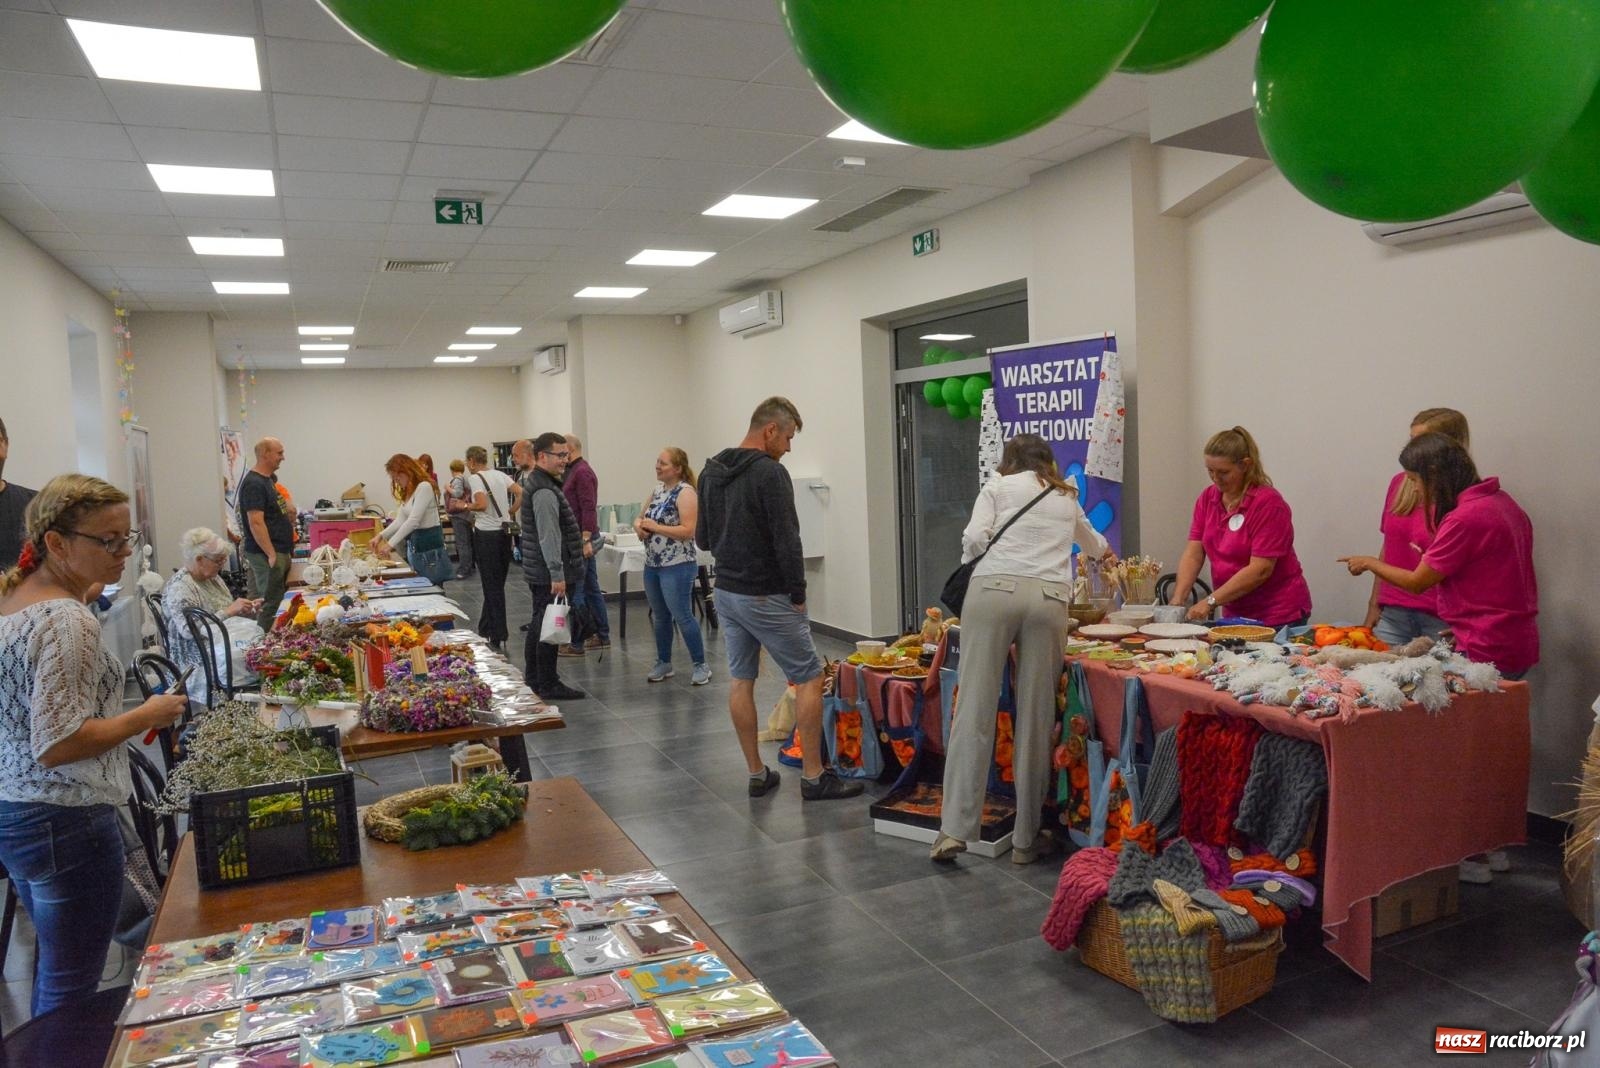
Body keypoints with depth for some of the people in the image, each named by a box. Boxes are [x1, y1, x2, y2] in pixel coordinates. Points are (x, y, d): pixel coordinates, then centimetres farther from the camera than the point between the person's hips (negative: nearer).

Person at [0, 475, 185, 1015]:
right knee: (72, 988, 5)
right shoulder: (67, 622, -23)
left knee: (53, 969, 25)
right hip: (65, 823, -10)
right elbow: (56, 744, -25)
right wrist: (147, 716, -14)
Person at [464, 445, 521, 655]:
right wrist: (510, 512, 9)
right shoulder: (500, 475, 10)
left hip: (486, 535, -7)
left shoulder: (475, 478, -9)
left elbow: (482, 504, -21)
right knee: (497, 584, 15)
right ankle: (486, 629, 26)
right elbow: (521, 493, 2)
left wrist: (466, 507, -3)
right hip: (504, 532, 7)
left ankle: (499, 638, -3)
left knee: (492, 586, -3)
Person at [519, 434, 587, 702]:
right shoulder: (544, 491, -18)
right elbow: (549, 536, -23)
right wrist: (557, 574, -24)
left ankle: (534, 680, 25)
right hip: (549, 574, -11)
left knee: (539, 625, 16)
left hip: (539, 572, 11)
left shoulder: (537, 483, 17)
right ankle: (548, 685, 1)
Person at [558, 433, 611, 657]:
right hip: (582, 537, 10)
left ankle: (576, 643, -2)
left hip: (581, 537, -10)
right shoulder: (575, 470, 17)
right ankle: (602, 636, 20)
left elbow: (588, 508, -21)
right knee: (592, 588, 13)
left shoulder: (581, 472, -14)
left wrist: (586, 539, -25)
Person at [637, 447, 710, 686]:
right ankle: (663, 664, 26)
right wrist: (638, 525, -3)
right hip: (652, 564, 8)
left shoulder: (685, 492, -13)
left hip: (677, 566, -8)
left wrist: (654, 527, -18)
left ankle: (701, 666, 5)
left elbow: (688, 531, -21)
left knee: (682, 616, -5)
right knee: (660, 617, 14)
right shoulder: (657, 490, 12)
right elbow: (640, 516, 20)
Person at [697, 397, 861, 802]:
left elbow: (702, 537, 14)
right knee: (809, 678, 0)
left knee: (741, 680, 12)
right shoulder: (770, 472, -18)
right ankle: (814, 777, 4)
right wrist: (798, 594, -11)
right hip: (766, 597, -8)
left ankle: (757, 774, 18)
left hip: (725, 592, 9)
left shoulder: (711, 472, 9)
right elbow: (787, 541, -22)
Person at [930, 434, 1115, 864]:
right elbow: (1090, 538, 51)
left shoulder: (998, 486, 18)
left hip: (994, 590, -2)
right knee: (1035, 719, 4)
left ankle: (955, 828, -4)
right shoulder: (1067, 498, 29)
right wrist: (1106, 553, 74)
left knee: (974, 712, -2)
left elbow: (974, 539, 1)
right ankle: (1026, 838, 10)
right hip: (1049, 599, 2)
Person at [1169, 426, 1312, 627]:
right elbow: (1193, 554, -3)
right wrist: (1178, 599, -17)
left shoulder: (1268, 503, -17)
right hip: (1235, 614, 5)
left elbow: (1260, 570, -21)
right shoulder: (1207, 498, 2)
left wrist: (1211, 602, -24)